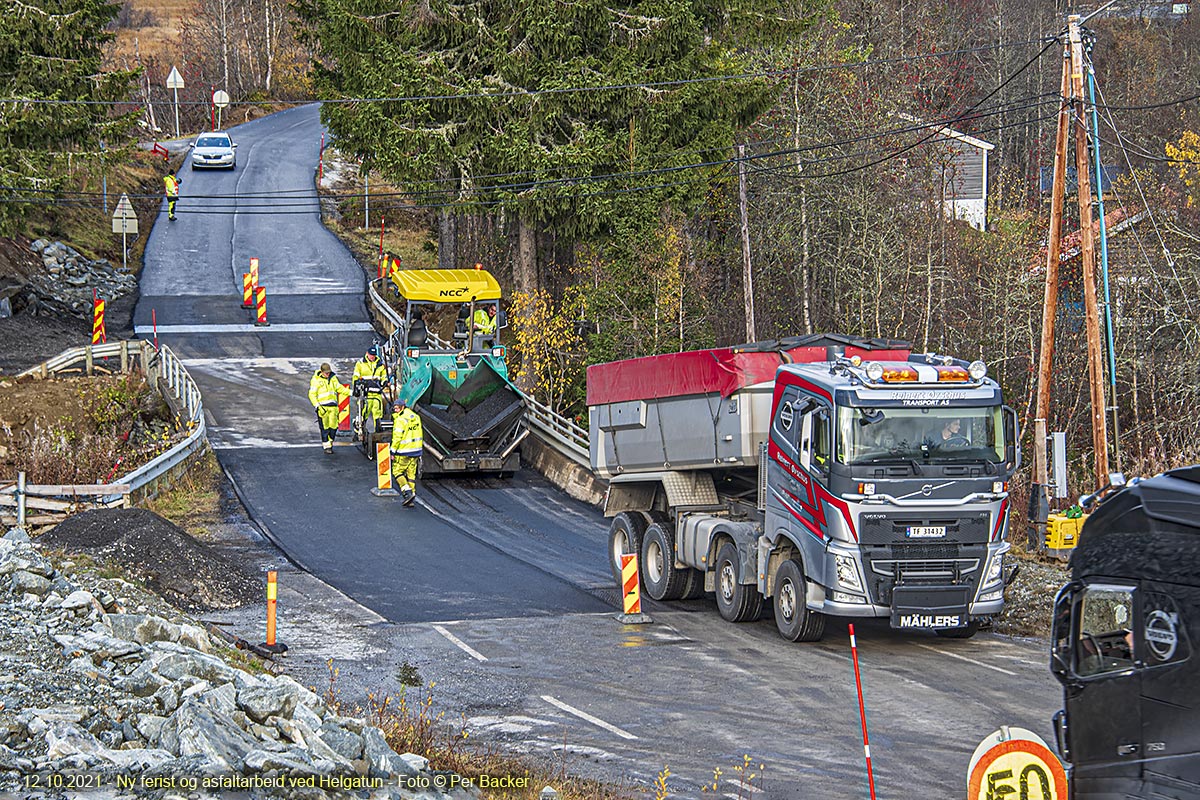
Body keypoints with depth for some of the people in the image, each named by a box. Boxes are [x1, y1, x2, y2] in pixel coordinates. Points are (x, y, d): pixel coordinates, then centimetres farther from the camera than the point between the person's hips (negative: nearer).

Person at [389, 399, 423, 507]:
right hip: (416, 450, 7)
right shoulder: (415, 417, 10)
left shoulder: (400, 419, -15)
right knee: (411, 474, 12)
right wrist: (419, 453, 20)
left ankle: (407, 492, -10)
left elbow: (397, 437, -17)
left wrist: (393, 452, -12)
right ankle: (411, 499, 13)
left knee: (397, 471, 5)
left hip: (404, 451, -7)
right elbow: (419, 434, 15)